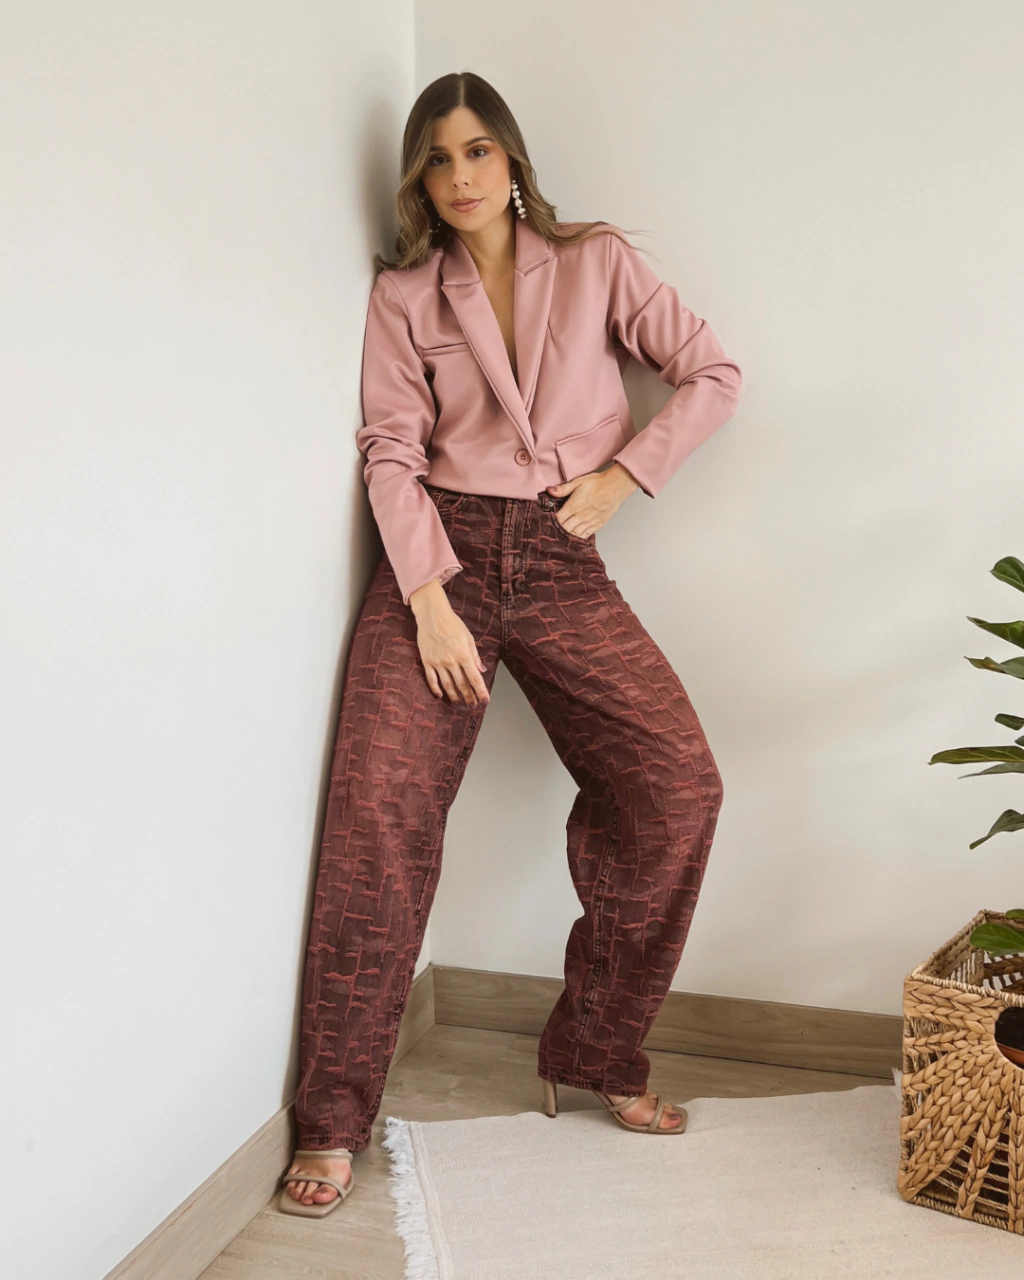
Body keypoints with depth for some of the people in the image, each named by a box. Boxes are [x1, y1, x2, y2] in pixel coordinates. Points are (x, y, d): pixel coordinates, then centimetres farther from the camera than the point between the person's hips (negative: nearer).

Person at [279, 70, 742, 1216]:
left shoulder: (597, 263, 11)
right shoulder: (403, 296, 10)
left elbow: (712, 375, 9)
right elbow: (392, 454, 0)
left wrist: (620, 477, -2)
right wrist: (431, 602, -12)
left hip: (560, 566, 1)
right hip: (438, 555, -1)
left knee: (679, 786, -14)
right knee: (379, 802, -16)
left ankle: (595, 1049, 6)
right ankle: (334, 1120, -4)